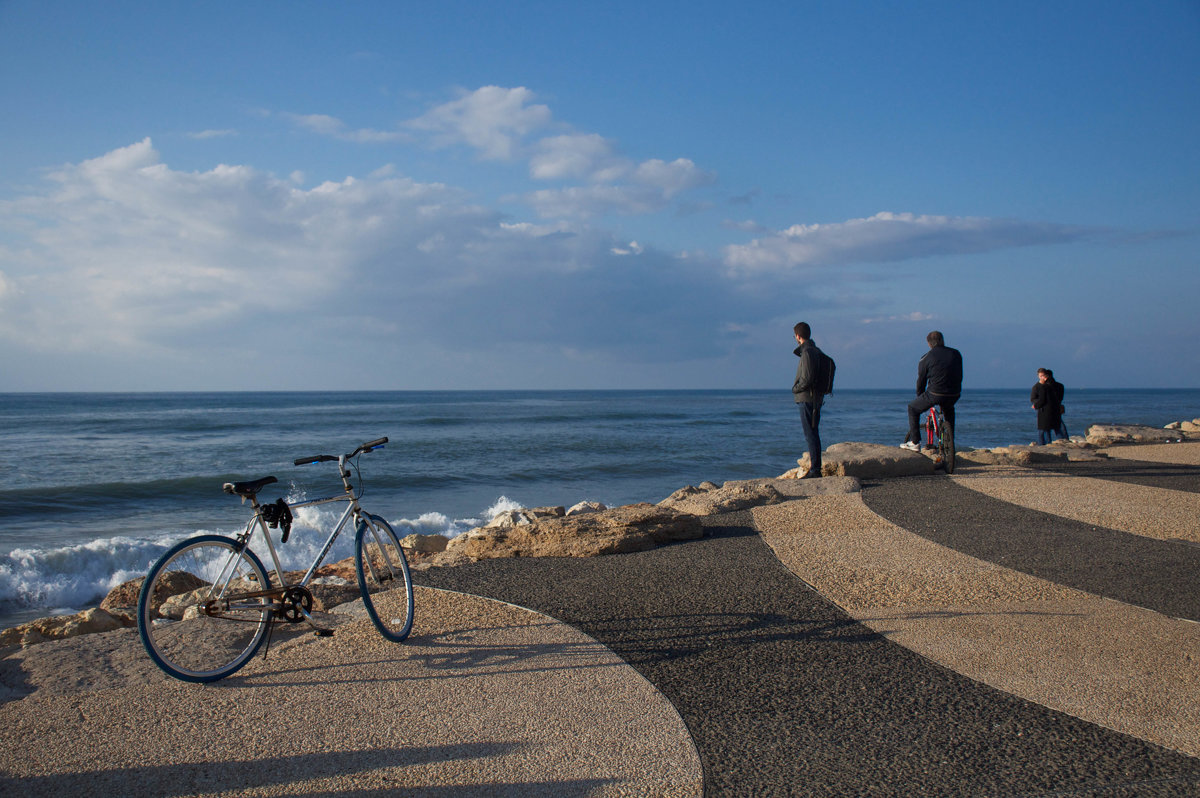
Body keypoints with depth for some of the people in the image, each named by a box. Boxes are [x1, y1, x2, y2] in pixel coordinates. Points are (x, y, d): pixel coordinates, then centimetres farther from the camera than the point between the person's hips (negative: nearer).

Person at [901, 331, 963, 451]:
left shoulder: (926, 358, 2)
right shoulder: (956, 354, 11)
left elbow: (921, 381, 8)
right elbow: (960, 376, 17)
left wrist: (920, 396, 23)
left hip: (935, 394, -4)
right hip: (954, 395, 4)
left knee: (913, 408, 19)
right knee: (948, 410, 37)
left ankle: (915, 442, 10)